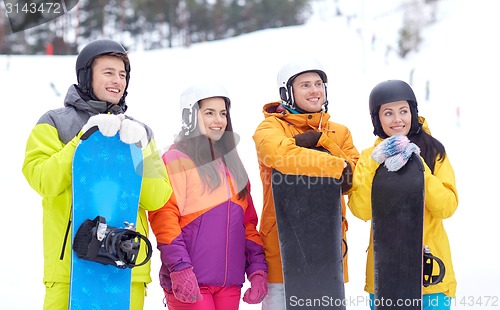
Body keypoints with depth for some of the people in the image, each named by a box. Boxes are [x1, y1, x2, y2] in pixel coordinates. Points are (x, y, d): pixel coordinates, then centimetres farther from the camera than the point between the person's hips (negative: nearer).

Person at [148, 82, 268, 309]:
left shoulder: (232, 165, 19)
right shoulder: (176, 160, -1)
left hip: (230, 282, 6)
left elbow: (249, 221, 18)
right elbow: (163, 217, -12)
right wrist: (179, 268, -20)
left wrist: (257, 268, 8)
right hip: (189, 282, -6)